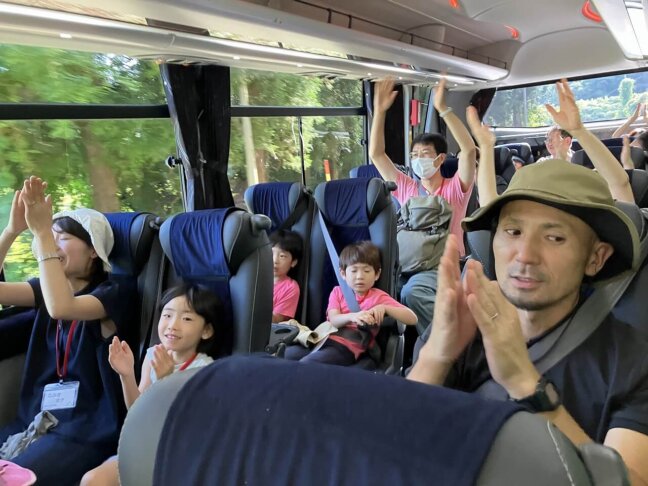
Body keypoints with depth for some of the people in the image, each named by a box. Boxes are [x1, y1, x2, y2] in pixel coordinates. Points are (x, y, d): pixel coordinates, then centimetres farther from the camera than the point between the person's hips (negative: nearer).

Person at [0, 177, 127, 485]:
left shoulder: (109, 294, -10)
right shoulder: (48, 287, 9)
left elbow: (61, 308, -31)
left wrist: (42, 233, -29)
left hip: (85, 430, -6)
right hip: (34, 419, 6)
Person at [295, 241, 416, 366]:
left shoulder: (379, 297, 10)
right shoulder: (338, 292, 18)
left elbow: (413, 319, 1)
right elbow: (333, 320, -2)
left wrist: (385, 308, -16)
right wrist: (351, 316, -25)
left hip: (346, 347, -4)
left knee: (303, 366, -32)